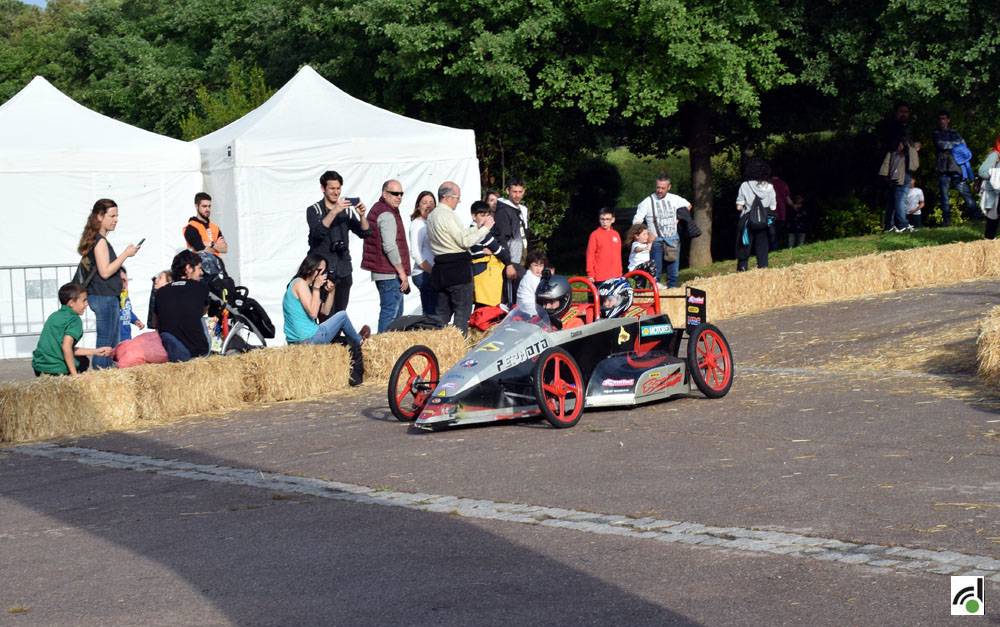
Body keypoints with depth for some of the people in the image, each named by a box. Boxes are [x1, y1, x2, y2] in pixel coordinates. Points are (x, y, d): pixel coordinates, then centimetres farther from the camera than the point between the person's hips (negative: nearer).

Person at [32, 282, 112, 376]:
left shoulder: (55, 315, 17)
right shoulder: (74, 319, -9)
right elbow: (66, 347, -24)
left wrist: (96, 352, 19)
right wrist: (75, 374, -20)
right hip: (55, 369, -9)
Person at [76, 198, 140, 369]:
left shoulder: (96, 240, 15)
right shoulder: (100, 241, -14)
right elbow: (105, 271, -21)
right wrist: (126, 254, -18)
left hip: (106, 297, 10)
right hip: (104, 297, -10)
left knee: (111, 343, 12)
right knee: (106, 344, -8)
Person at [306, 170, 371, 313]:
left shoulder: (347, 210, 11)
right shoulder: (314, 210, 1)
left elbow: (365, 233, 4)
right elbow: (318, 231, -18)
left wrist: (362, 216, -15)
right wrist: (334, 211, -29)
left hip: (344, 272, 4)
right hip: (322, 271, -4)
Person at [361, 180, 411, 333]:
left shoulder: (377, 209, 19)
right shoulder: (387, 214, -14)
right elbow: (390, 246, -22)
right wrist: (402, 272, -15)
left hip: (383, 272, 11)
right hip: (390, 274, -11)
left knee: (396, 313, 17)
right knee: (390, 313, -10)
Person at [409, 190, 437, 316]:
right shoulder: (417, 224, -6)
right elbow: (416, 254, -14)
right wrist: (433, 271, -16)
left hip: (432, 274, 8)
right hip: (424, 274, -8)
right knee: (430, 314, -10)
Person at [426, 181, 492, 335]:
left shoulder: (432, 216, 15)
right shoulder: (447, 215, -15)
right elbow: (465, 241, -16)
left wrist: (478, 227, 17)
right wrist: (485, 228, -6)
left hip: (441, 267, 9)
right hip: (457, 268, -9)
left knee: (442, 310, 11)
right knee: (463, 310, -4)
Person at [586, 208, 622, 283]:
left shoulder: (616, 234, 10)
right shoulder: (595, 235, -4)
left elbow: (618, 255, 15)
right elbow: (590, 255, -4)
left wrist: (620, 272, 15)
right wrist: (590, 275, -8)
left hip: (615, 276, 5)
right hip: (600, 277, -5)